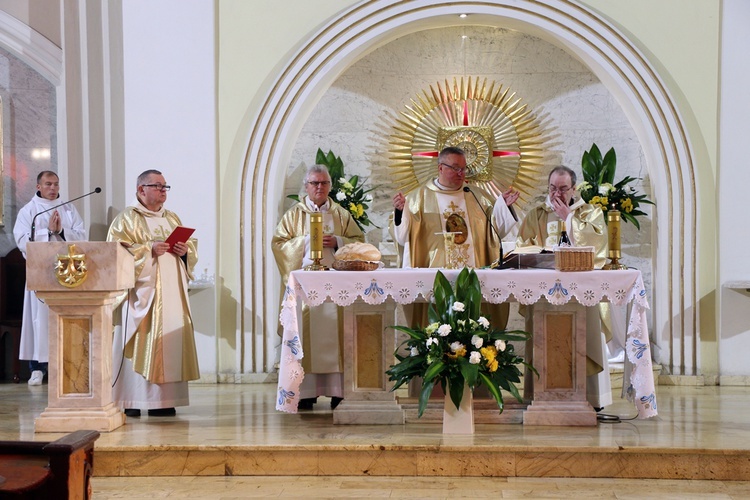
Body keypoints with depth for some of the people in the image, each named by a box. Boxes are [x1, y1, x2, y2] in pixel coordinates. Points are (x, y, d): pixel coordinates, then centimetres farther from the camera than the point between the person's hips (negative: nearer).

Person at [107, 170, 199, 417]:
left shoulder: (172, 218, 20)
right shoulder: (127, 219, 1)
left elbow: (191, 246, 20)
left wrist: (186, 251, -3)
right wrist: (149, 249, -19)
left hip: (171, 293, 6)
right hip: (142, 292, -6)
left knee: (170, 342, 2)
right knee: (141, 342, -9)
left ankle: (163, 400, 5)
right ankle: (132, 402, -6)